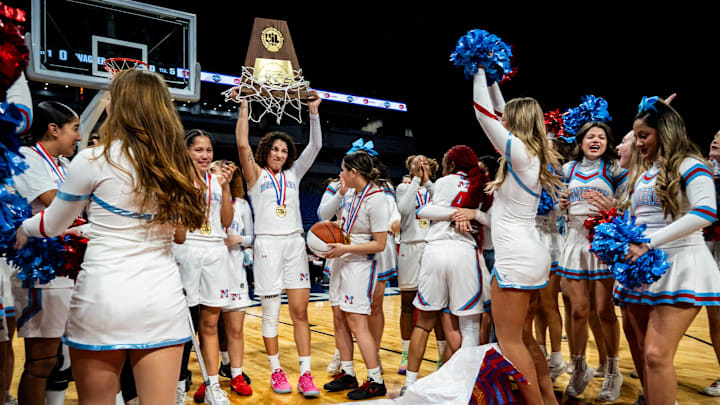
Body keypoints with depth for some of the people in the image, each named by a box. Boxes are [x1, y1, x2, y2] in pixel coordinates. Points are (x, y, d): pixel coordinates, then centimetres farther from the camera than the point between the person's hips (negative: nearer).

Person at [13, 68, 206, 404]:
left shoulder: (93, 160, -6)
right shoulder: (176, 165, 4)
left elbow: (53, 225, 9)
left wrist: (23, 228, 29)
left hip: (103, 299, -3)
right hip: (163, 299, 3)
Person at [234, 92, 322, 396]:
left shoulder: (293, 174, 15)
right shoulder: (256, 175, 6)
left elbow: (315, 146, 9)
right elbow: (242, 144, -7)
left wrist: (314, 112, 1)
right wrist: (244, 105, -8)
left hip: (295, 244, 3)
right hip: (267, 245, -3)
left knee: (300, 311, 0)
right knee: (271, 312, 2)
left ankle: (305, 375, 4)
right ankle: (276, 371, 15)